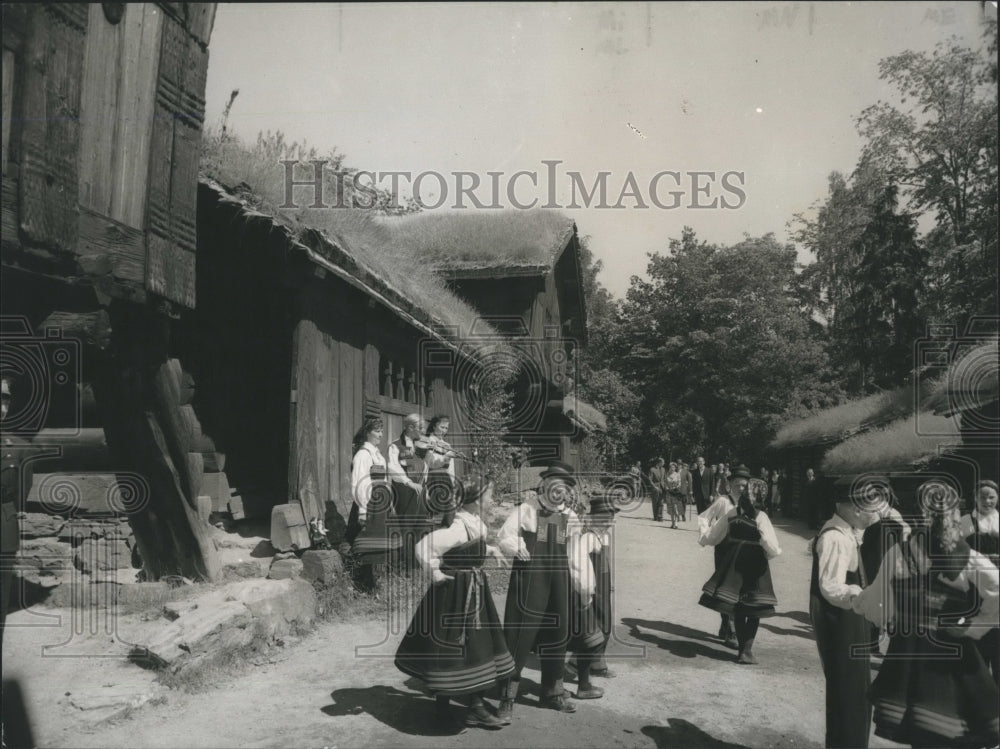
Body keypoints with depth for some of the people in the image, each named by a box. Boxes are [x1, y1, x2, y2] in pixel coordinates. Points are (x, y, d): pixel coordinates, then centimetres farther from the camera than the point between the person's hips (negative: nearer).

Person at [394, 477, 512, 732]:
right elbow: (423, 547, -30)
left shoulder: (474, 524, 6)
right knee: (450, 649, 3)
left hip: (473, 591, 10)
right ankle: (443, 709, 18)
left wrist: (490, 550, 11)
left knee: (478, 648, 12)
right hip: (455, 593, -10)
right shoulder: (458, 527, -24)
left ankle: (476, 706, 21)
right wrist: (434, 573, -21)